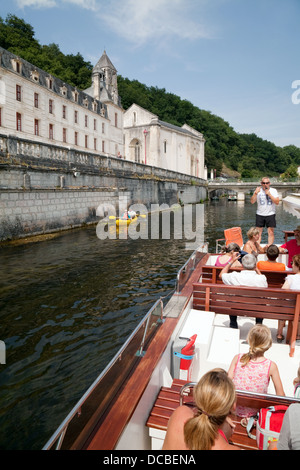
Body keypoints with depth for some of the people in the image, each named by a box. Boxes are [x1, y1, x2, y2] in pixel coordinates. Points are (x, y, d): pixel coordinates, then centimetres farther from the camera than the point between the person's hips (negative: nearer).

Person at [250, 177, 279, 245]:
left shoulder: (273, 190, 1)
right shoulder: (258, 190, 4)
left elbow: (277, 202, -8)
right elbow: (252, 202, -4)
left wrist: (269, 194, -16)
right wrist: (255, 193, -18)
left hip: (270, 214, -1)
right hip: (260, 214, 1)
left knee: (271, 232, -2)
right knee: (258, 233, 1)